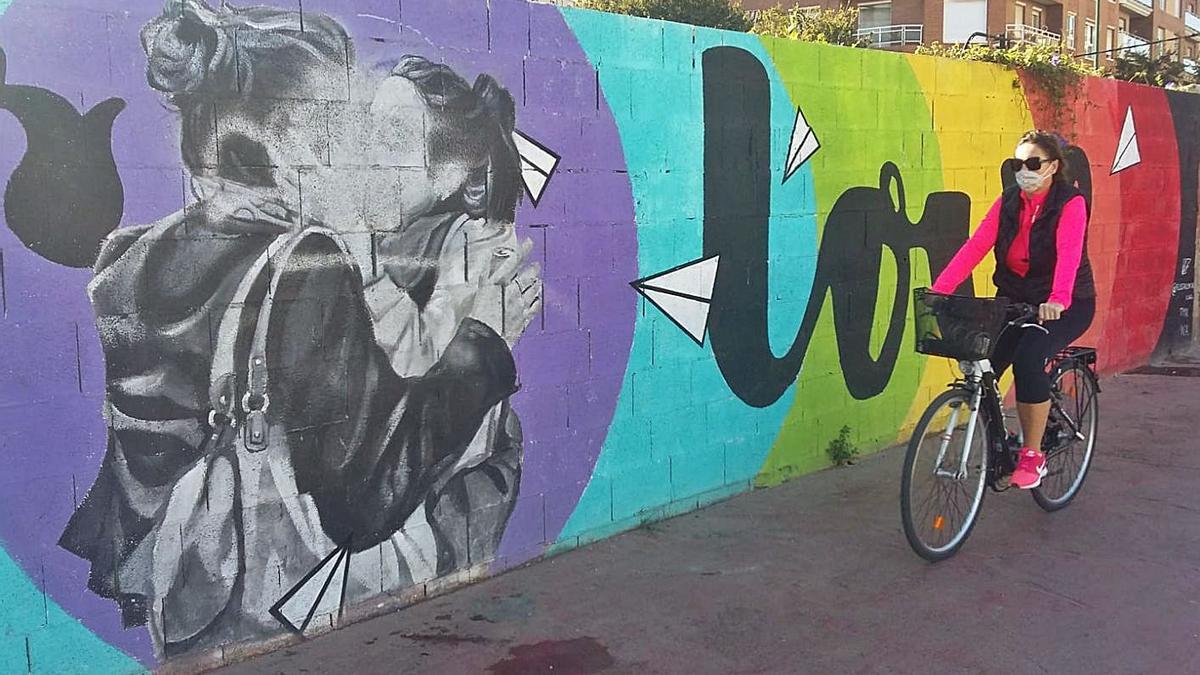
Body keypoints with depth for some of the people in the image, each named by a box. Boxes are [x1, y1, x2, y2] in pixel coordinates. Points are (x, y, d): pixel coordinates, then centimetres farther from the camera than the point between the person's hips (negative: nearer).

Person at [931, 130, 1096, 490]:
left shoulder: (1070, 203, -12)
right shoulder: (1008, 202, 2)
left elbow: (1068, 255, -29)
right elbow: (975, 246, -10)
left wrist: (1057, 300, -47)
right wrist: (939, 290, -23)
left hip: (1064, 306, -5)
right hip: (1015, 301, 5)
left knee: (1028, 358, -29)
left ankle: (1032, 456, -13)